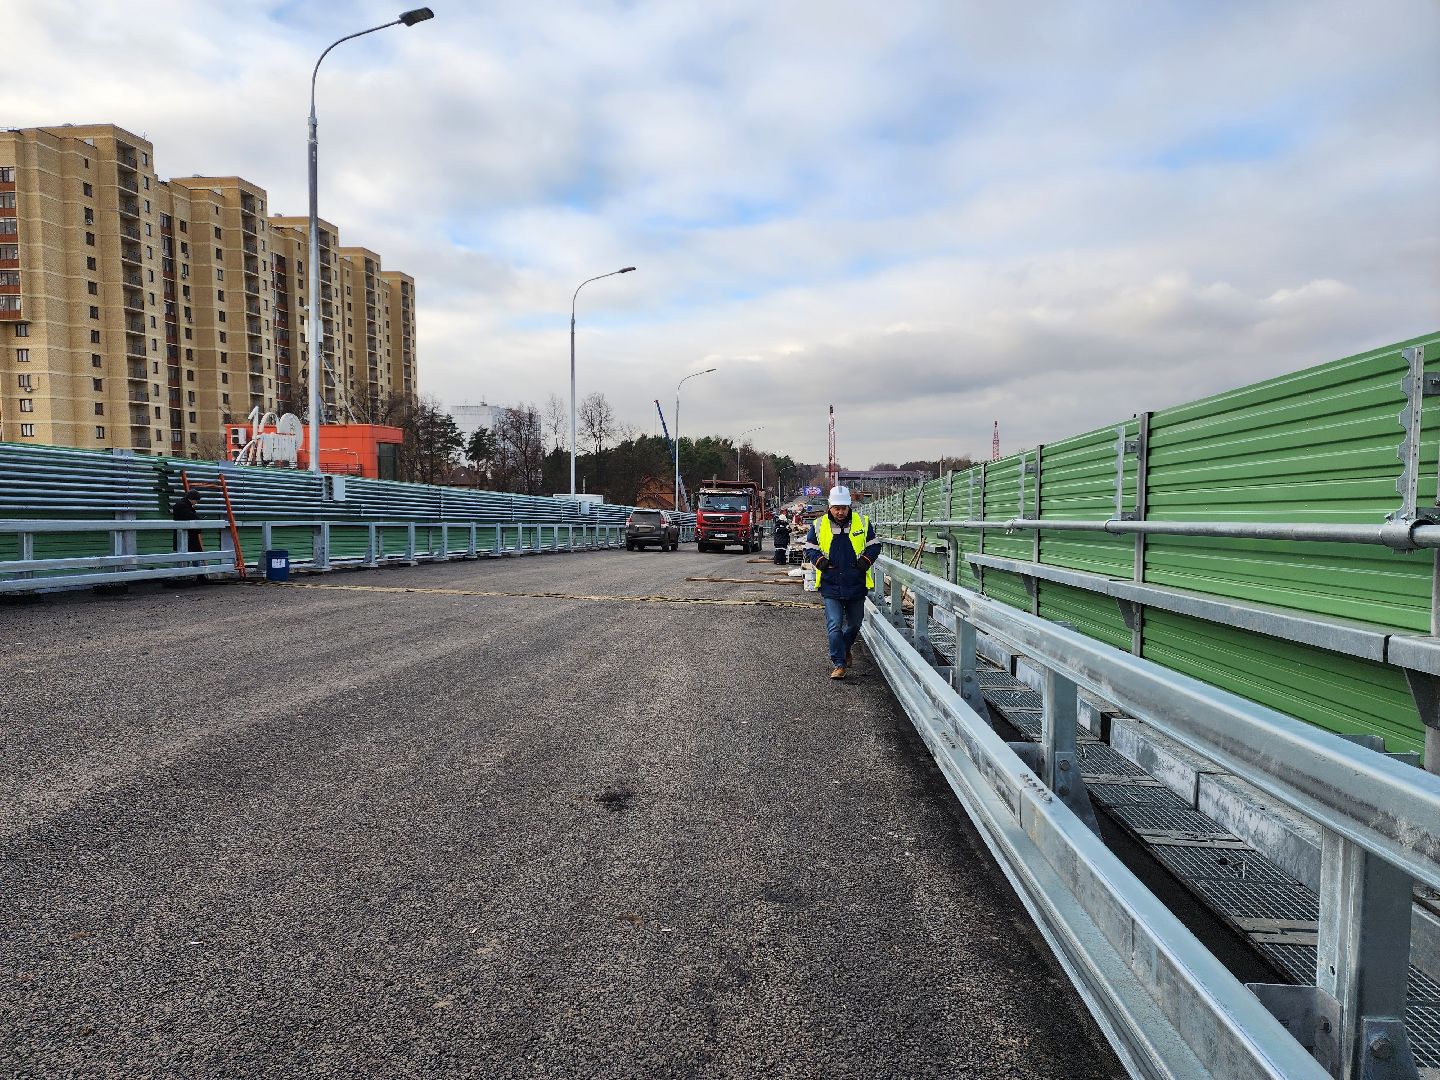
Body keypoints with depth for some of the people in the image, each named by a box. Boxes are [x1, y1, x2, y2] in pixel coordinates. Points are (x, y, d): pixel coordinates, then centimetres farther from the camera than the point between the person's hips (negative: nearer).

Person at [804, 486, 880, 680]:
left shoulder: (863, 523, 0)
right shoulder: (818, 525, -2)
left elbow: (874, 546, 9)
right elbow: (809, 549, 7)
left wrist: (866, 560, -10)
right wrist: (820, 560, -12)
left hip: (856, 585, 2)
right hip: (830, 586, -2)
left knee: (854, 623, 17)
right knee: (834, 625, -7)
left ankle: (847, 647, 46)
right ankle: (839, 664, 2)